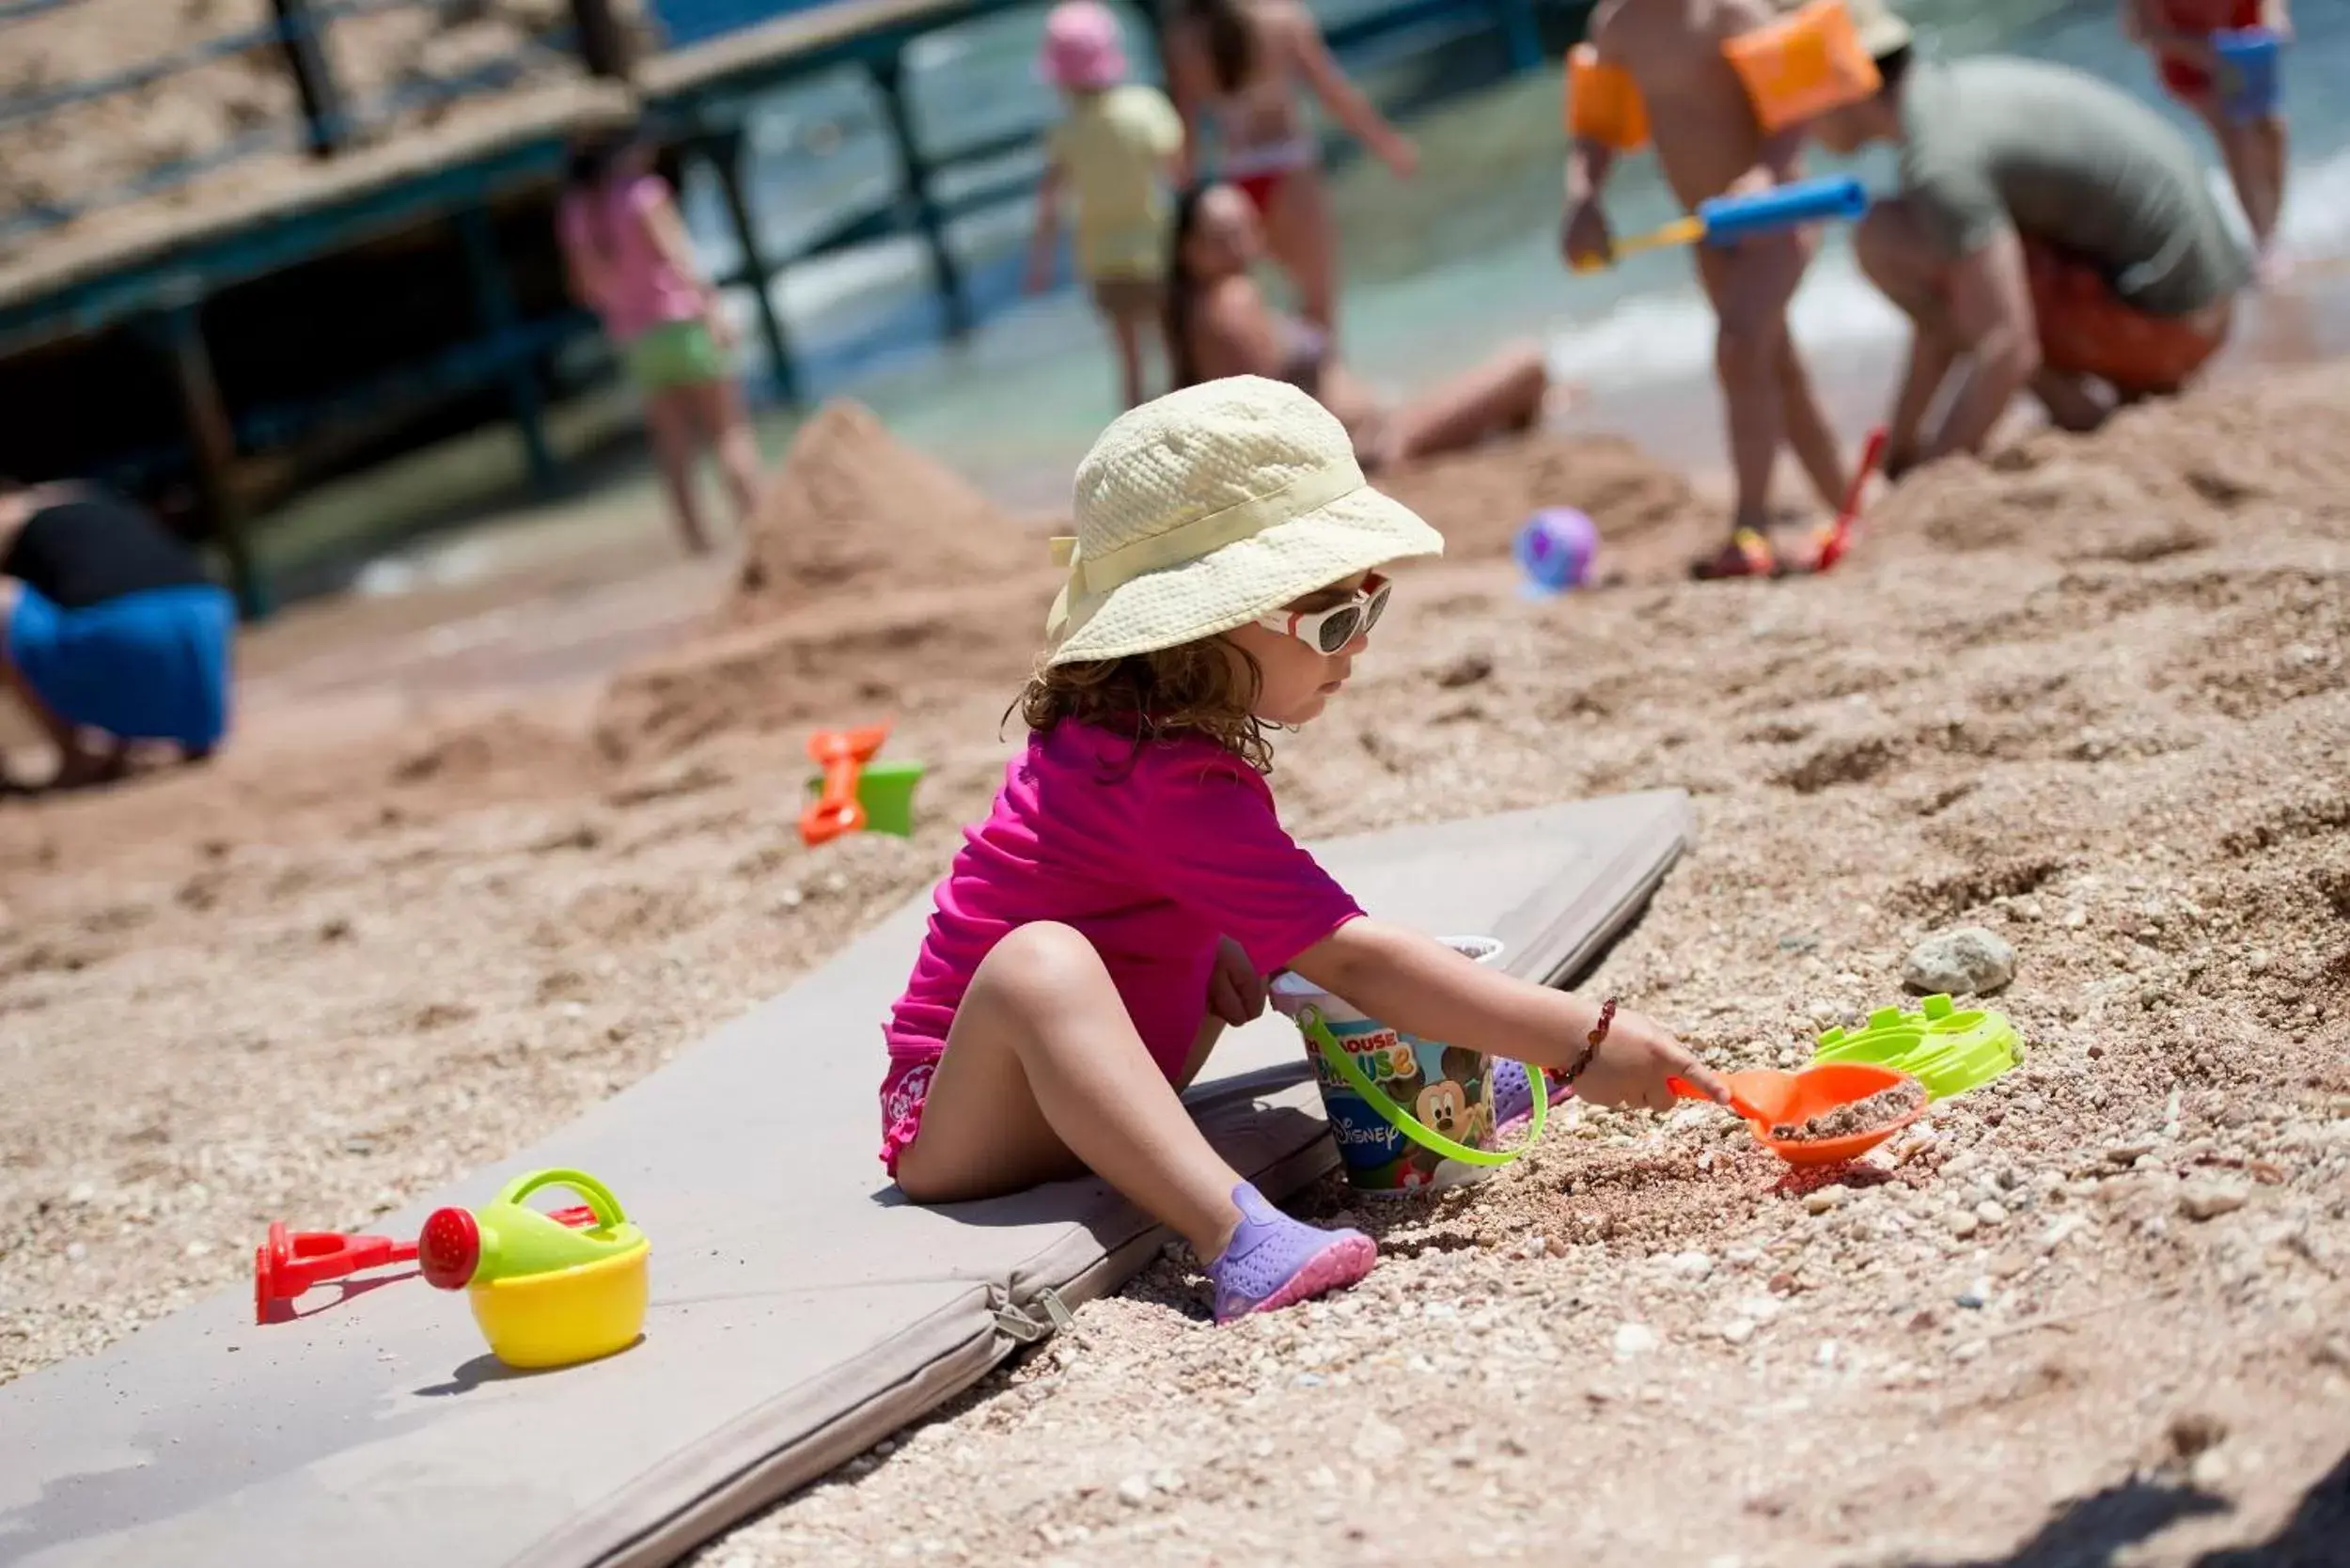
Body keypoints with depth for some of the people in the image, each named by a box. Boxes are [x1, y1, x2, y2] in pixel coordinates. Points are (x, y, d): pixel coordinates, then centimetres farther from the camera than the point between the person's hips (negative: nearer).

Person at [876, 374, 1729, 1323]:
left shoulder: (1114, 718, 2)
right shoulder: (1177, 783, -28)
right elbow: (1354, 960, -31)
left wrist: (1215, 943, 5)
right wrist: (1580, 1042, -31)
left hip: (1075, 1091, 11)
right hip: (960, 1127, -11)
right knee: (1042, 962, -40)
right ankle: (1238, 1236, -55)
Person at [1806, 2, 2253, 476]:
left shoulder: (1940, 161, -21)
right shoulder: (1957, 90, 9)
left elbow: (2010, 349, -27)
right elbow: (1945, 304, 15)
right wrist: (1898, 447, 18)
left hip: (2151, 324, -9)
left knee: (1883, 238, -14)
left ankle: (2072, 402, -6)